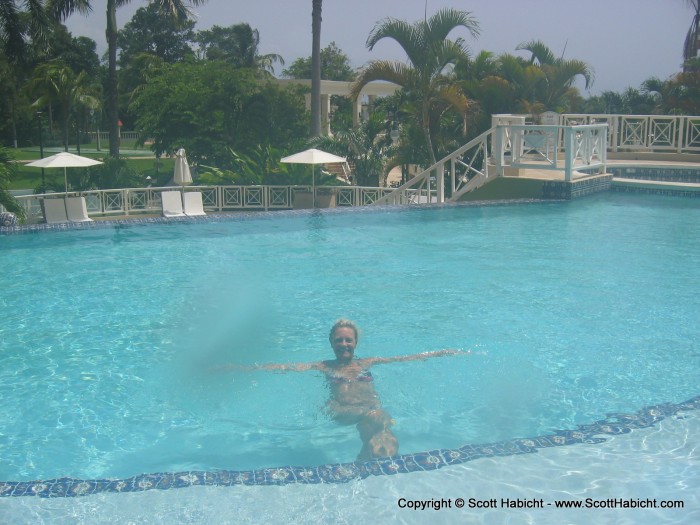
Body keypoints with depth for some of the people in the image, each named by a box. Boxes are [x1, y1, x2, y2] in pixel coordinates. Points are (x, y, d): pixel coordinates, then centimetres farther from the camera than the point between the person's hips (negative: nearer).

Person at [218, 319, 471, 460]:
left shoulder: (368, 362, 22)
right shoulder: (322, 367, 17)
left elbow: (408, 358, 22)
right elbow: (285, 366, 7)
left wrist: (442, 353, 21)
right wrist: (241, 367, -2)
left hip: (372, 410, 2)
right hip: (341, 412, -2)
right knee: (373, 417, -37)